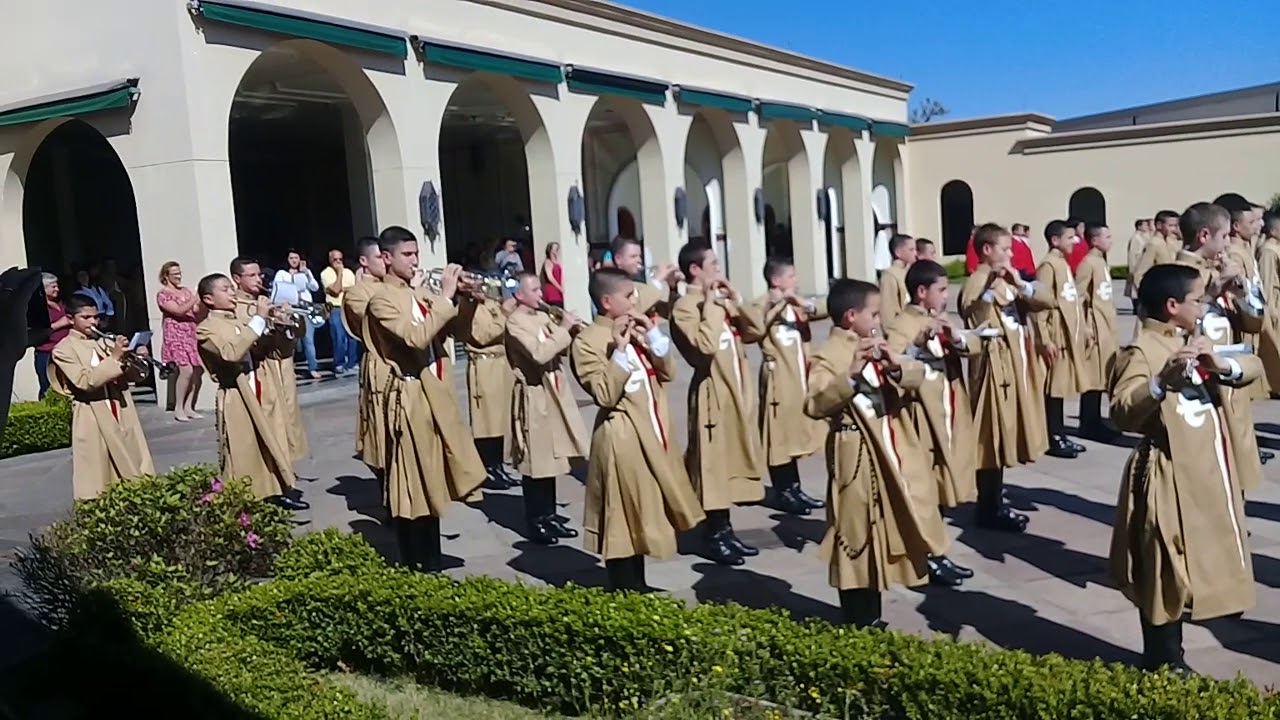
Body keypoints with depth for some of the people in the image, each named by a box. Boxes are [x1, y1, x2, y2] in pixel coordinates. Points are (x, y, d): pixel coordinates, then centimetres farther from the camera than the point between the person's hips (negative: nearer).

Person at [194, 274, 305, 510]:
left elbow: (260, 350, 16)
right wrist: (258, 319, -25)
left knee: (272, 443, 14)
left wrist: (272, 326, -3)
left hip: (261, 390, 7)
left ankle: (276, 493, 25)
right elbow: (231, 353, -27)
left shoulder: (242, 318, 11)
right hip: (237, 398, -7)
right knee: (243, 452, -3)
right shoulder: (206, 329, -10)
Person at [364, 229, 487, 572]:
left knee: (430, 482, 16)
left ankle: (430, 558, 29)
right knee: (410, 485, 2)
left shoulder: (419, 293, 12)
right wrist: (445, 297, -23)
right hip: (409, 399, -8)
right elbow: (416, 337, -27)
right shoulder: (382, 300, -13)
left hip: (435, 394, 8)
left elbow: (448, 329, 13)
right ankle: (416, 563, 14)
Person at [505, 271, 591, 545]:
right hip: (533, 398, -8)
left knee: (551, 458, 14)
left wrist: (572, 331, -5)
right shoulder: (514, 322, -14)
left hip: (553, 394, 8)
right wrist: (563, 329, -19)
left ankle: (549, 516, 24)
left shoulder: (543, 317, 11)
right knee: (535, 462, 0)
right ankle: (536, 522, 10)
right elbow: (539, 354, -27)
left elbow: (560, 349, 12)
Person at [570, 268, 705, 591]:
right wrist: (619, 351, -26)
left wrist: (653, 335, -5)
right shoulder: (587, 341, -13)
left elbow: (668, 372, 7)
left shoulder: (637, 330, 10)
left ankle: (639, 585, 29)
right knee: (623, 517, 0)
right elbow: (605, 395, -20)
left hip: (653, 431, 8)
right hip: (622, 439, -8)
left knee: (644, 513, 16)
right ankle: (624, 592, 11)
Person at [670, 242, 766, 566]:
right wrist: (710, 303, -21)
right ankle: (714, 534, 10)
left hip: (737, 393, 9)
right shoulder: (685, 307, -13)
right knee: (713, 464, -1)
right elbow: (705, 345, -28)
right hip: (712, 394, -9)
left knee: (730, 463, 14)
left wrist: (736, 301, 0)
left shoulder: (721, 302, 14)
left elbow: (757, 330, 12)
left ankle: (725, 529, 24)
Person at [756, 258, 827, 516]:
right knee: (779, 433, -2)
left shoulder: (795, 305, 15)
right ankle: (782, 492, 6)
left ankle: (794, 488, 23)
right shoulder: (764, 305, -8)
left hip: (799, 375, 8)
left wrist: (804, 304, -12)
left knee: (794, 432, 14)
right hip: (779, 377, -8)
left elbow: (825, 311, 5)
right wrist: (777, 304, -26)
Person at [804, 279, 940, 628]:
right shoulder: (829, 356, -14)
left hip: (889, 456, 8)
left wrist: (896, 366, -17)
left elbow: (917, 376, 3)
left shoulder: (874, 347, 12)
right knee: (855, 540, 0)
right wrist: (849, 375, -38)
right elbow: (814, 405, -29)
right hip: (857, 463, -8)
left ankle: (873, 618, 30)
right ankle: (858, 624, 11)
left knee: (882, 535, 16)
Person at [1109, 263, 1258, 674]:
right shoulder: (1141, 352, -16)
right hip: (1170, 482, -9)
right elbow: (1121, 412, -29)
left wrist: (1224, 366, -14)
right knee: (1165, 576, 1)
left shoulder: (1193, 344, 12)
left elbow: (1255, 367, 7)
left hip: (1208, 476, 9)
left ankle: (1168, 657, 32)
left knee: (1193, 569, 18)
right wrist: (1162, 382, -45)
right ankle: (1163, 664, 14)